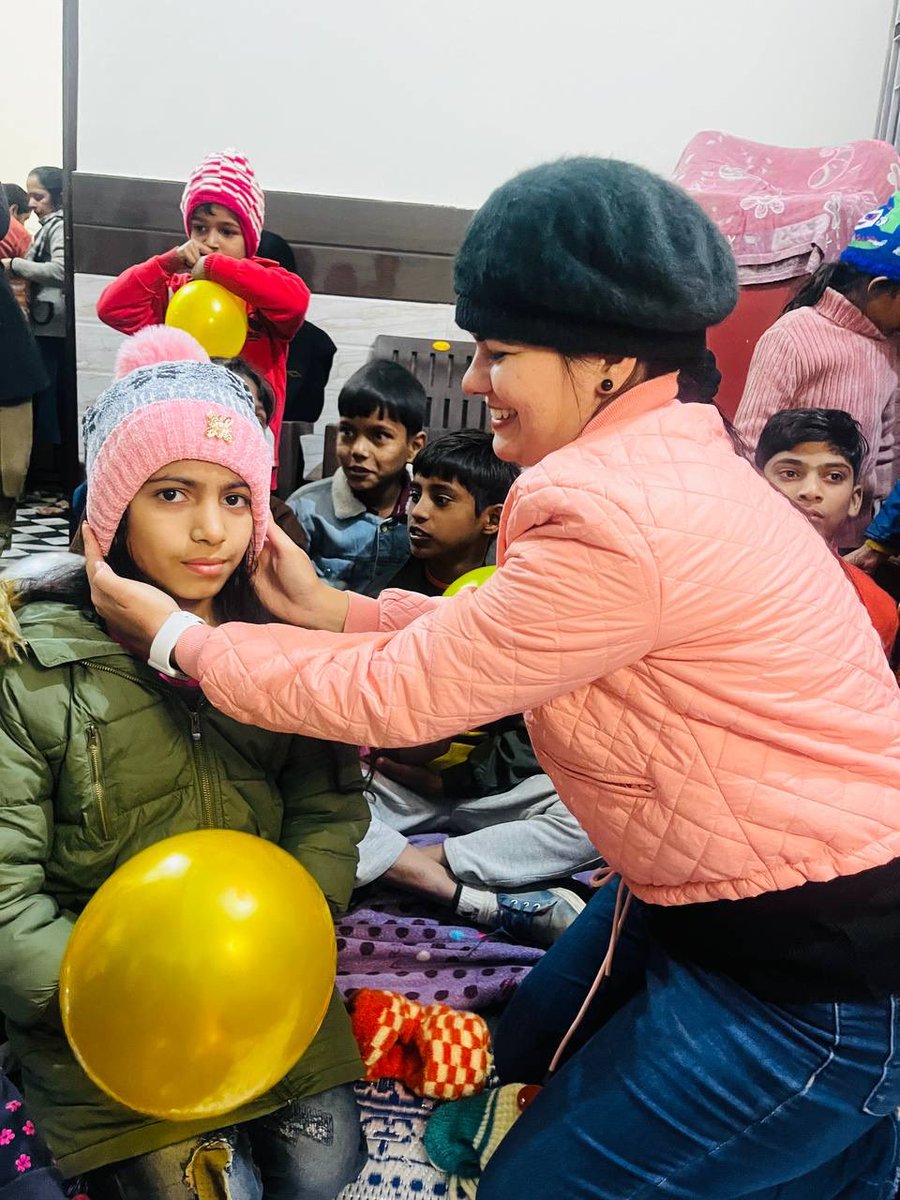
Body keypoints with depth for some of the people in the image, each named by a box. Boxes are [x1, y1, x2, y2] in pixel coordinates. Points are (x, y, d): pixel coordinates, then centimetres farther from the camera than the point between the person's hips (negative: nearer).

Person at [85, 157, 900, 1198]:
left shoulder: (621, 520, -30)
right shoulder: (660, 458, 1)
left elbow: (395, 696, -19)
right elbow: (501, 626, 7)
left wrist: (177, 638, -7)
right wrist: (337, 609, 3)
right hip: (707, 895, 9)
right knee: (528, 1066, 23)